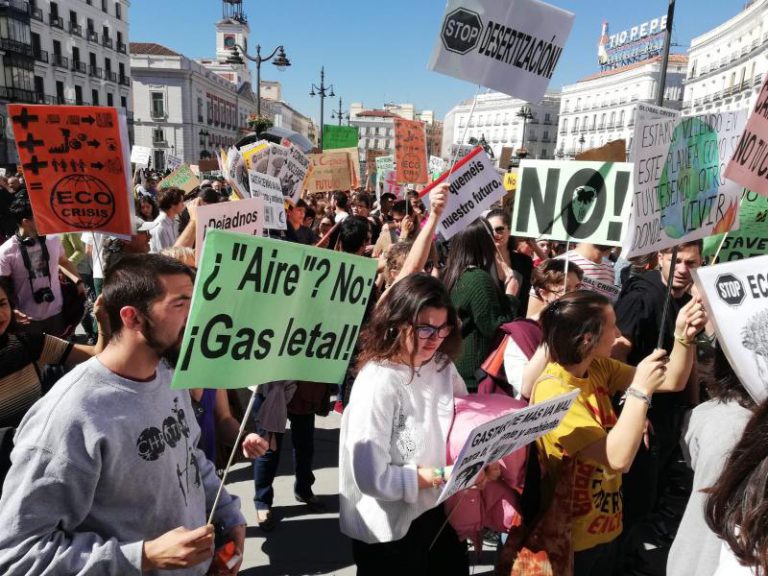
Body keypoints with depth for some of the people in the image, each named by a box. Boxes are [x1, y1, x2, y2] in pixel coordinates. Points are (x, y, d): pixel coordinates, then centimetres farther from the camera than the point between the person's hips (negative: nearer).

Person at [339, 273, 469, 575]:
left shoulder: (442, 366, -4)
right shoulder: (378, 383, -25)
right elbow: (372, 477, -25)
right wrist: (442, 476, -23)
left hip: (434, 511, 6)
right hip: (388, 530, -6)